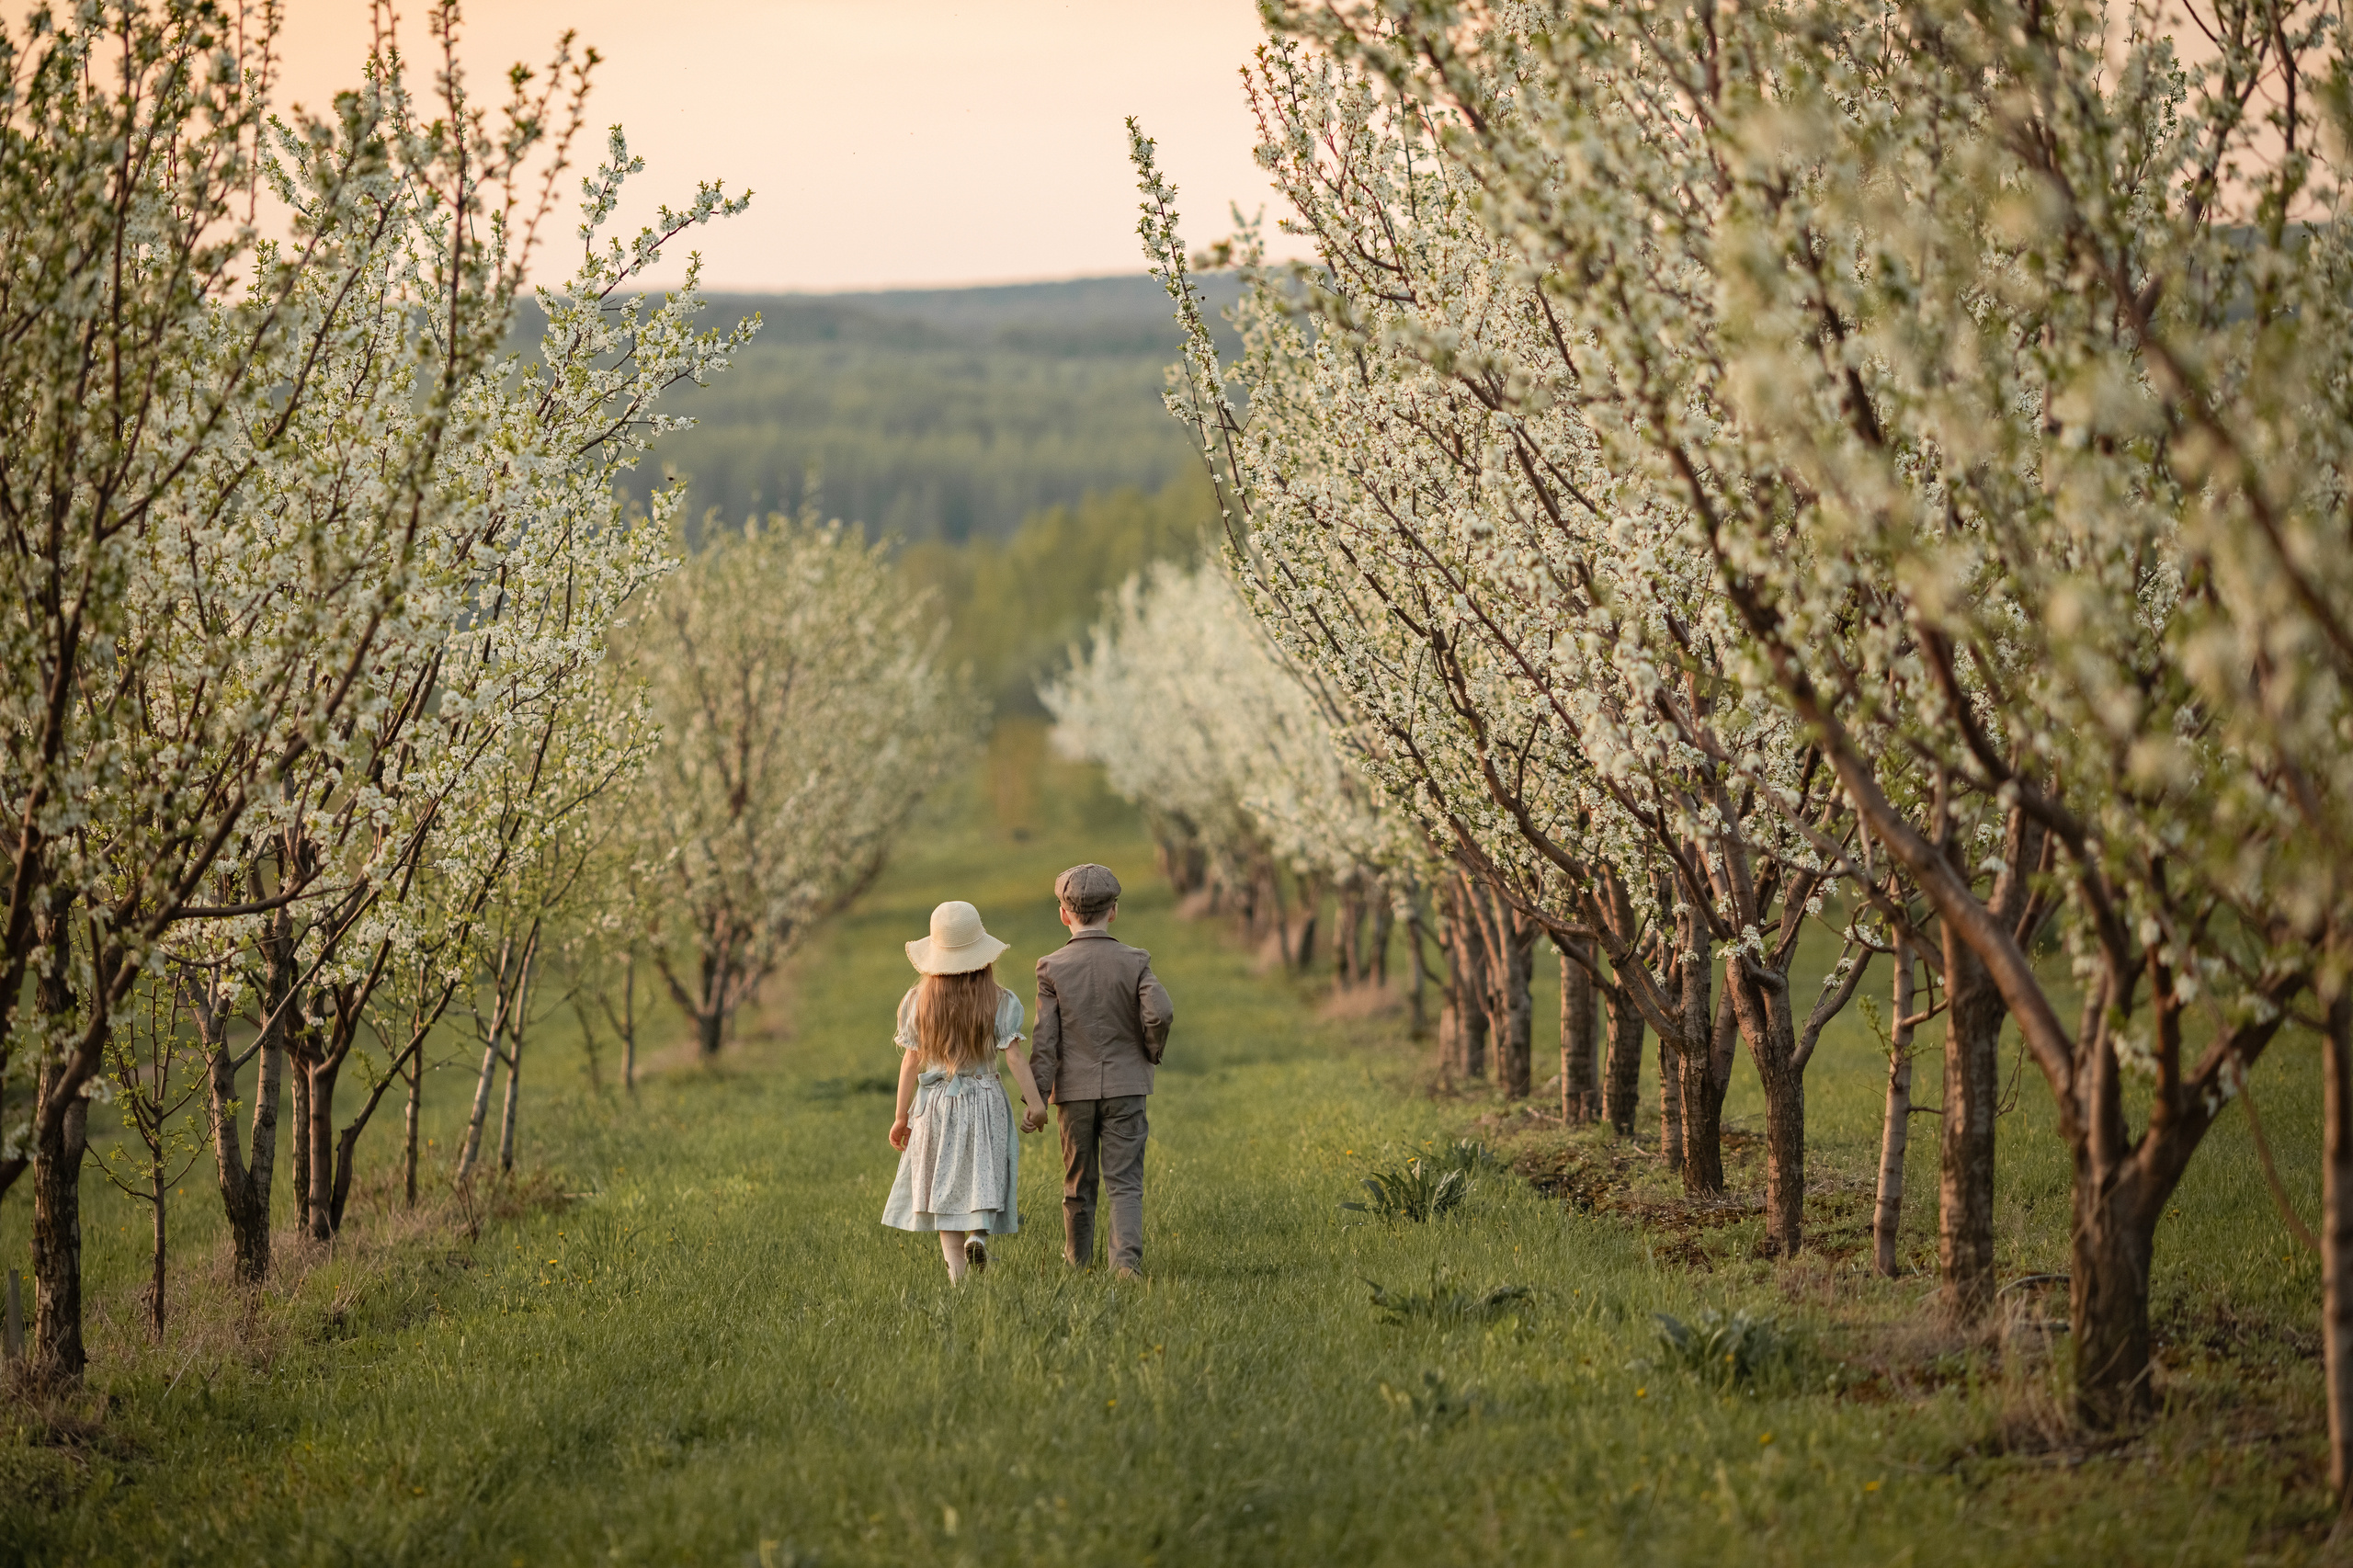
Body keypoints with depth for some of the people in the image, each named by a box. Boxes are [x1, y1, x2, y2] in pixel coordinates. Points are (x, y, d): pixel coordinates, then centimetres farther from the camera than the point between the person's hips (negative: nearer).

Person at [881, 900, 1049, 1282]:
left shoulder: (918, 1001, -2)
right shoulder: (1001, 1002, -5)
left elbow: (912, 1061, -1)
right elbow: (1013, 1056, -11)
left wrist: (901, 1115, 5)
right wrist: (1034, 1101, -8)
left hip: (934, 1103, 1)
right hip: (984, 1101, -1)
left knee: (946, 1187, 8)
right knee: (983, 1178, 11)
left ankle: (957, 1270, 4)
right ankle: (979, 1232, -17)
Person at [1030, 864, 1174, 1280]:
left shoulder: (1052, 967, -5)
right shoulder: (1134, 962, -5)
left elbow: (1045, 1038, -7)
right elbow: (1159, 1013, -17)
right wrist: (1152, 1051, 3)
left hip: (1074, 1089, 1)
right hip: (1124, 1085, -1)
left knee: (1079, 1180, 15)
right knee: (1125, 1182, -1)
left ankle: (1078, 1258, 31)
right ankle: (1127, 1258, -20)